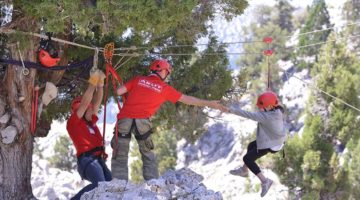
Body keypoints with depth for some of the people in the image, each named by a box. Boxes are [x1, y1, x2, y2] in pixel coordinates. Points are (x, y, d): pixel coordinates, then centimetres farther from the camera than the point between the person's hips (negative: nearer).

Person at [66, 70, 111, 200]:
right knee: (100, 184, -31)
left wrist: (100, 83, 13)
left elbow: (97, 102, 22)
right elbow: (85, 103, -4)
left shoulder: (91, 121, 25)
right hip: (87, 159, -8)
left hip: (98, 159, 8)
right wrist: (93, 83, -1)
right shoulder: (73, 122, 5)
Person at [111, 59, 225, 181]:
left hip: (124, 118, 1)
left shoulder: (138, 80, 15)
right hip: (142, 121, -1)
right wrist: (209, 103, 25)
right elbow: (187, 99, 17)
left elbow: (119, 91, 8)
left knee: (120, 156, 8)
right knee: (148, 155, 15)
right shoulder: (164, 88, 12)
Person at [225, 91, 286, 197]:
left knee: (247, 158, 4)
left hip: (269, 143, -9)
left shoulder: (266, 116, -37)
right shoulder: (277, 111, -12)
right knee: (251, 146, 28)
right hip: (274, 139, 9)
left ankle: (264, 181, 6)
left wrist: (232, 110, -36)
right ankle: (244, 170, 47)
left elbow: (249, 115, -38)